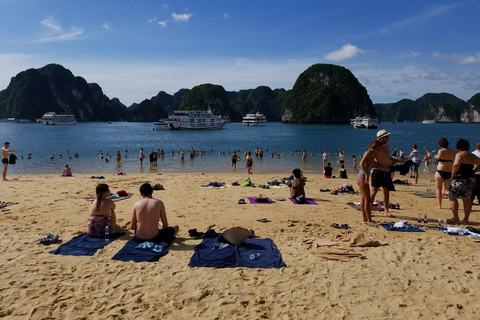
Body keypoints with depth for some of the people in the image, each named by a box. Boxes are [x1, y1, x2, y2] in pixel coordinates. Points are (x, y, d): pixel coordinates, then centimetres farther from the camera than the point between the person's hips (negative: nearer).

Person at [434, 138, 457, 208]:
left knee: (438, 189, 11)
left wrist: (435, 156, -7)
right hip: (449, 173, 4)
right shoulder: (452, 152, 6)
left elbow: (439, 157, -28)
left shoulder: (441, 151, -8)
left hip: (440, 172, -4)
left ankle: (439, 205, 10)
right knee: (448, 189, 8)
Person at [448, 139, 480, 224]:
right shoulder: (473, 156, 12)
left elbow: (456, 164, -30)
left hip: (460, 179, -7)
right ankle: (466, 219, 17)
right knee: (467, 199, 13)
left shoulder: (459, 154, -12)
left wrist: (453, 174, -18)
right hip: (471, 179, 8)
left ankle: (455, 217, 2)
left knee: (452, 197, 4)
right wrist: (473, 171, 16)